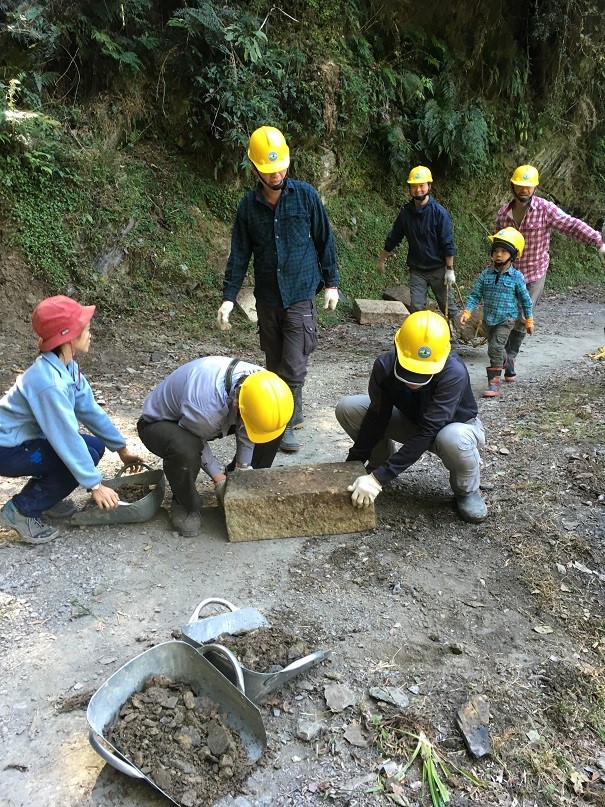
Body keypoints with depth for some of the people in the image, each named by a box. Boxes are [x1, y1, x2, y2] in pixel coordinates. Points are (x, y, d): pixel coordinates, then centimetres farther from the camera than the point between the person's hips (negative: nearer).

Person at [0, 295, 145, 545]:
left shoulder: (67, 367, -2)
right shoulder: (49, 382, -31)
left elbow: (90, 410, 4)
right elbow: (66, 437, -31)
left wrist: (121, 448, 9)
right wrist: (95, 485, -26)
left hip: (27, 438, 9)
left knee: (95, 446, 1)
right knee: (84, 456, -19)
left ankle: (44, 494, 14)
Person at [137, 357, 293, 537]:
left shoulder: (260, 380, -25)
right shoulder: (204, 405, -44)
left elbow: (246, 429, -7)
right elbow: (196, 443, -21)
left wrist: (243, 467, -4)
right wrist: (218, 477, -13)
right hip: (159, 423, -6)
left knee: (270, 424, -8)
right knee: (184, 448, -41)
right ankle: (185, 506, -10)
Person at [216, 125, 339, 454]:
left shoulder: (305, 195, -4)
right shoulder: (248, 205, 1)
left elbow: (324, 240, 3)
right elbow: (239, 254, 4)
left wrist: (331, 283, 3)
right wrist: (228, 297, -2)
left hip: (301, 296, -3)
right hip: (267, 299, 3)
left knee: (294, 367, -6)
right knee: (274, 365, 12)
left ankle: (287, 424, 9)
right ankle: (290, 412, 30)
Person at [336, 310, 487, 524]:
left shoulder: (454, 373, -38)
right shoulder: (385, 364, -26)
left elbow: (427, 432, -40)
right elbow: (376, 417, -15)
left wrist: (379, 477, -42)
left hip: (457, 425, -3)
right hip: (412, 420, 4)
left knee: (453, 439, -42)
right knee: (346, 408, -16)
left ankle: (466, 490, -7)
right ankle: (381, 462, 9)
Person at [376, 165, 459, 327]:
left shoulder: (439, 212, -11)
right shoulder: (406, 212, 0)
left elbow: (448, 243, -11)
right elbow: (393, 237, 12)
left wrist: (450, 269, -12)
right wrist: (381, 259, 20)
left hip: (438, 269, -3)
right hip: (417, 270, 3)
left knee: (448, 306, 4)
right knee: (416, 308, 0)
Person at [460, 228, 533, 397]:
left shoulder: (516, 277, -8)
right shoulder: (486, 274, -1)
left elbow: (525, 300, 1)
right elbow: (475, 295, 1)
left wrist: (529, 321, 7)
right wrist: (467, 312, -12)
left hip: (506, 319, -4)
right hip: (489, 319, 5)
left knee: (495, 347, -18)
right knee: (496, 349, 19)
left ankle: (494, 383, -14)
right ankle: (509, 368, 48)